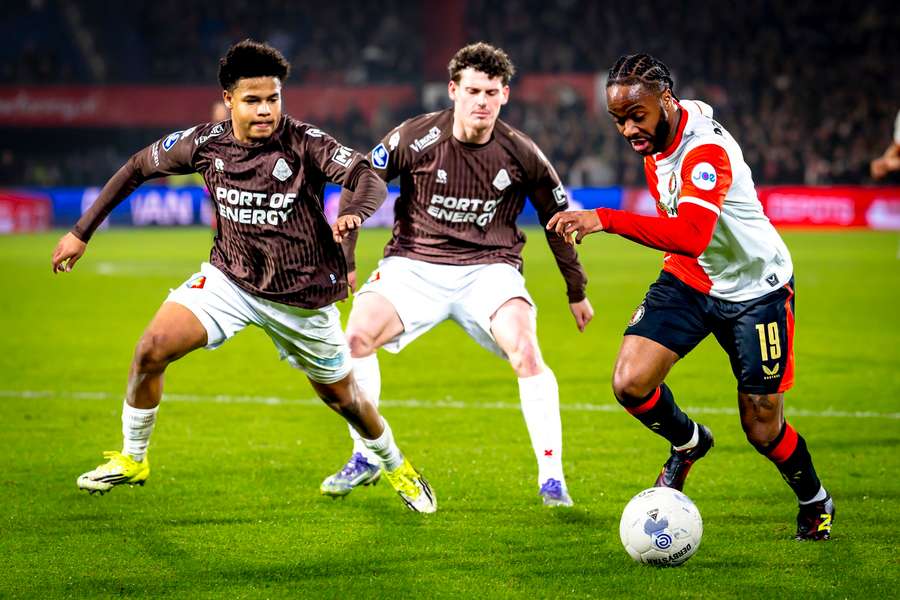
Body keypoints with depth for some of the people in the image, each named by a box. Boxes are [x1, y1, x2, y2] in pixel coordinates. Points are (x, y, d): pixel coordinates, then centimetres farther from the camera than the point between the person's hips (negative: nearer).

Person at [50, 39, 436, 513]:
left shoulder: (304, 143, -19)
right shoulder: (206, 143, -10)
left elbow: (371, 179, -30)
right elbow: (138, 168, 4)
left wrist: (354, 213, -54)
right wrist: (81, 232, 5)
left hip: (303, 294, -2)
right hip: (229, 278, 2)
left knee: (342, 397, 11)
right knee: (152, 349, -16)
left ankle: (396, 467, 41)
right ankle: (131, 460, 5)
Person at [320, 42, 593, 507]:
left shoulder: (520, 153, -5)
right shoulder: (415, 138, -9)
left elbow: (558, 217, 10)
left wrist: (577, 292, 16)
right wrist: (341, 259, -4)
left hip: (489, 268, 0)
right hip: (414, 264, 1)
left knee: (525, 351, -26)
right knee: (357, 334, -21)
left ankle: (551, 477, -13)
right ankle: (365, 459, 1)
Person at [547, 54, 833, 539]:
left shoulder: (706, 150, -31)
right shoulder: (656, 141, -4)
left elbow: (691, 236, -47)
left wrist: (605, 220, -53)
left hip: (755, 289, -6)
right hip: (689, 280, 6)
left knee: (763, 430, 0)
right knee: (630, 383, -14)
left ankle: (815, 504, 31)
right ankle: (688, 443, 17)